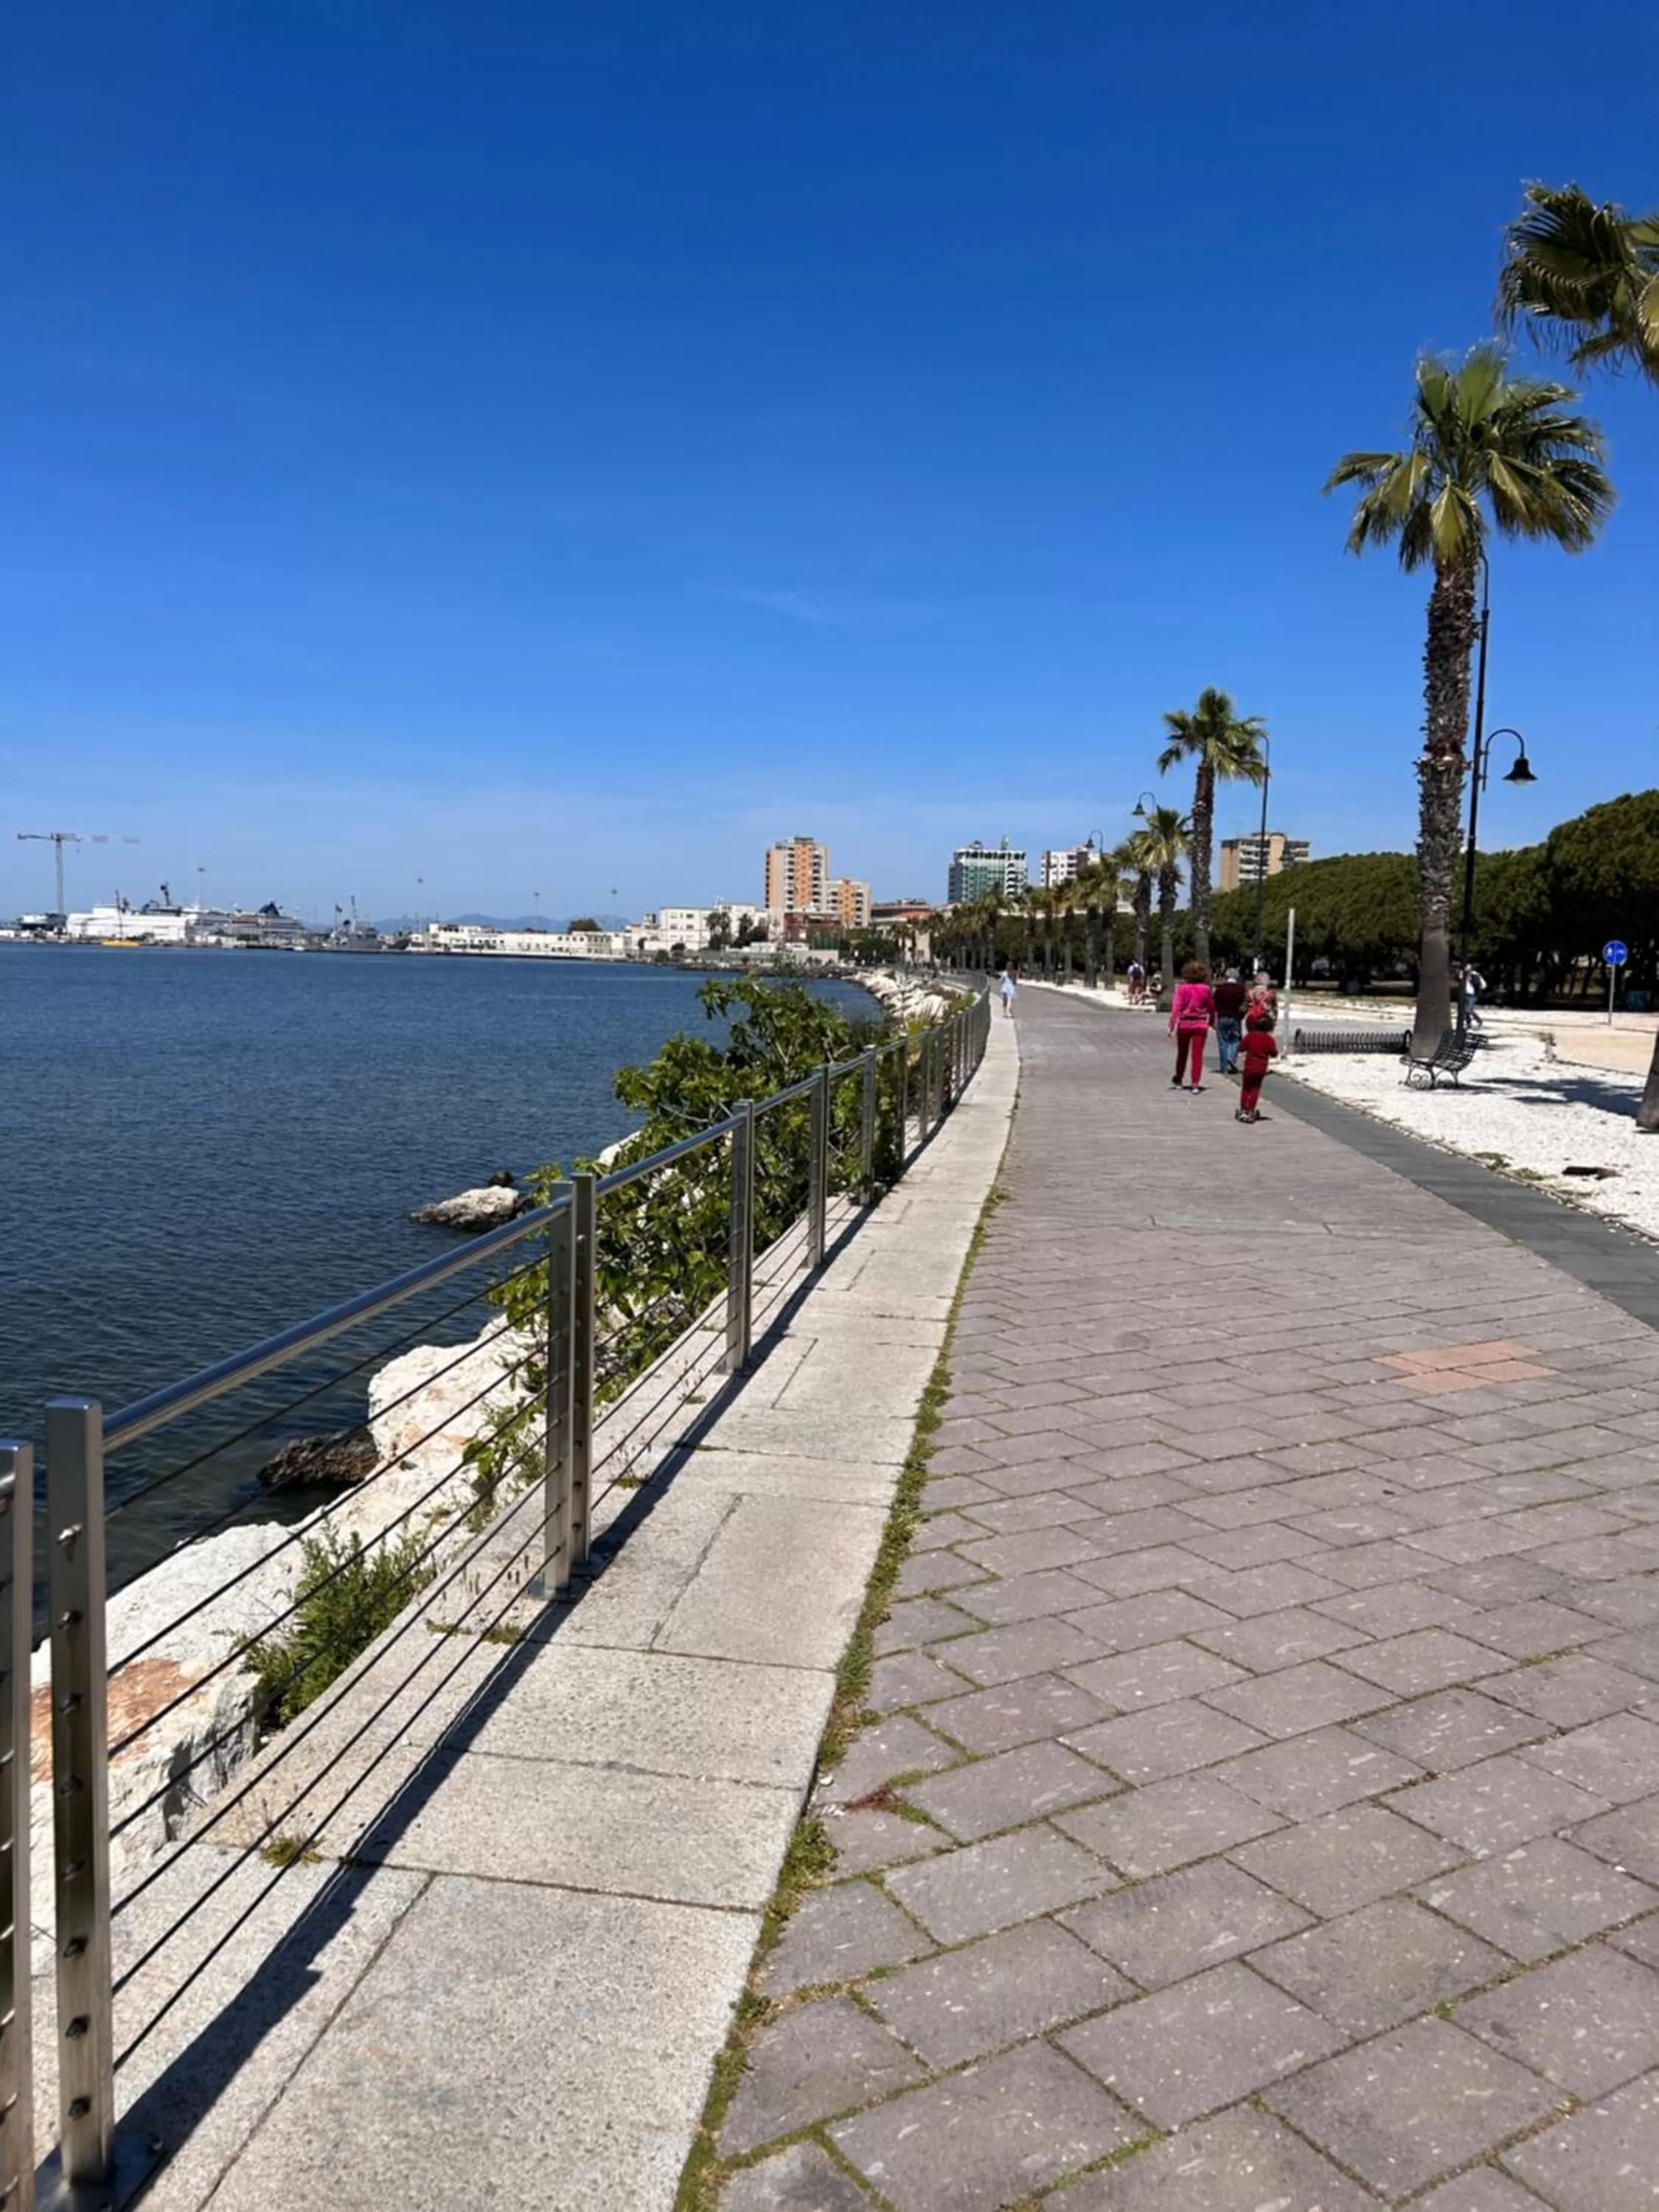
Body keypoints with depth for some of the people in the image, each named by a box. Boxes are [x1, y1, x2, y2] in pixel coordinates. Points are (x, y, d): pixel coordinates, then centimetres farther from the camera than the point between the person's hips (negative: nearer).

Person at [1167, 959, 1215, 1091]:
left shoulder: (1182, 988, -7)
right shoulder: (1206, 989, -3)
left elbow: (1176, 1007, -13)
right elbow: (1211, 1007, 5)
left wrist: (1171, 1024, -13)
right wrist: (1212, 1022, 20)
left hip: (1184, 1024, 0)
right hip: (1201, 1025, 0)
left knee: (1182, 1053, 16)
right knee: (1197, 1054, 0)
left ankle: (1179, 1080, 31)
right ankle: (1195, 1083, -8)